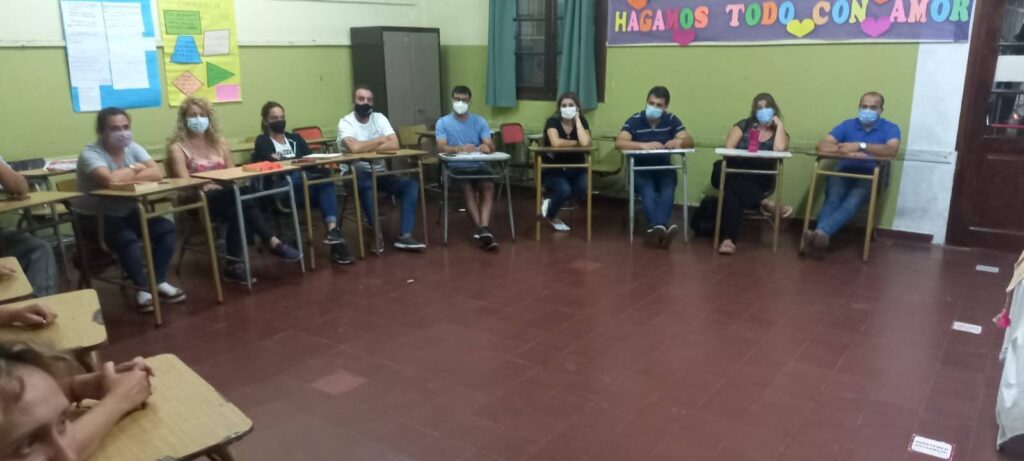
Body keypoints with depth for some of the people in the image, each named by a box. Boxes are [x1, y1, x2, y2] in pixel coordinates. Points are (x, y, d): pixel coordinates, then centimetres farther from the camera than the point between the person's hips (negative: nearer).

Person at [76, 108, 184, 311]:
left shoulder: (133, 148, 0)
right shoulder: (90, 153, -18)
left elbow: (157, 173, -15)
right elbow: (108, 179, -37)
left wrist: (124, 177, -24)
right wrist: (133, 169, -19)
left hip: (127, 212, 6)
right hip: (96, 217, -6)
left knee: (166, 228, -12)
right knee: (128, 239, -32)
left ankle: (159, 282, -2)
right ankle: (142, 289, -14)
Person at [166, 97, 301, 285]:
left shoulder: (219, 142, 16)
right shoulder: (177, 147, 0)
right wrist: (209, 186, -22)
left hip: (226, 196, 5)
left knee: (237, 210, -33)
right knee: (243, 201, -33)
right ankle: (274, 243, -29)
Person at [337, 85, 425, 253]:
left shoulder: (379, 118, 4)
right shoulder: (345, 122, -8)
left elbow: (394, 144, -11)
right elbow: (354, 148, -29)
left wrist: (365, 147, -16)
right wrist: (380, 140, -13)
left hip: (381, 172, 5)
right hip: (357, 174, -5)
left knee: (411, 184, -17)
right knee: (366, 186, -38)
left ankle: (404, 236, -21)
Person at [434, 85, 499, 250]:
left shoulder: (480, 121, 11)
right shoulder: (442, 122, 5)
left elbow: (491, 146, 0)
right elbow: (441, 148, -11)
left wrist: (485, 146, -27)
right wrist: (460, 148, -31)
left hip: (478, 165, 2)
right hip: (455, 167, -2)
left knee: (488, 185, -30)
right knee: (468, 189, -32)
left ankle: (484, 229, -44)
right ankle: (483, 230, -38)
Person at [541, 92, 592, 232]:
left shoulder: (582, 122, -2)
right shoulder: (552, 122, -10)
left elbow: (585, 143, -24)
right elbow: (556, 143, -31)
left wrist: (577, 120, -17)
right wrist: (576, 143, -16)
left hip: (576, 170, 3)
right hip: (553, 170, -3)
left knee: (583, 188, -27)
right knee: (564, 189, -31)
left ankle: (550, 202, 4)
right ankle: (551, 216, 5)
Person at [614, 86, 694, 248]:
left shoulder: (672, 120, 4)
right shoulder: (635, 120, -5)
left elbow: (690, 141, -3)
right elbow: (619, 143, -19)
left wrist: (679, 141, -28)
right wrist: (643, 145, -35)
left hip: (664, 168, 2)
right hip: (640, 169, -2)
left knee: (668, 189, -30)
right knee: (648, 190, -33)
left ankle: (656, 228, -46)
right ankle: (662, 227, -51)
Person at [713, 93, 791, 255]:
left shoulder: (779, 132, 12)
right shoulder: (744, 125, 14)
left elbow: (779, 149, -12)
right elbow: (728, 147, 1)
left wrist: (779, 125, -2)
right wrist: (739, 159, -17)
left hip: (760, 180, -1)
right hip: (736, 174, 1)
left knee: (732, 190, -35)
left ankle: (728, 238, -44)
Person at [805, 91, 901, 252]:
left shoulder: (890, 128, 5)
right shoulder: (848, 125, 12)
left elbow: (892, 150, -17)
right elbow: (822, 145, 0)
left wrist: (860, 146, -27)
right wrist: (846, 151, -18)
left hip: (870, 176, -2)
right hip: (843, 172, 2)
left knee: (852, 202, -35)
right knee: (832, 199, -32)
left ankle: (821, 232, -57)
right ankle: (822, 235, -56)